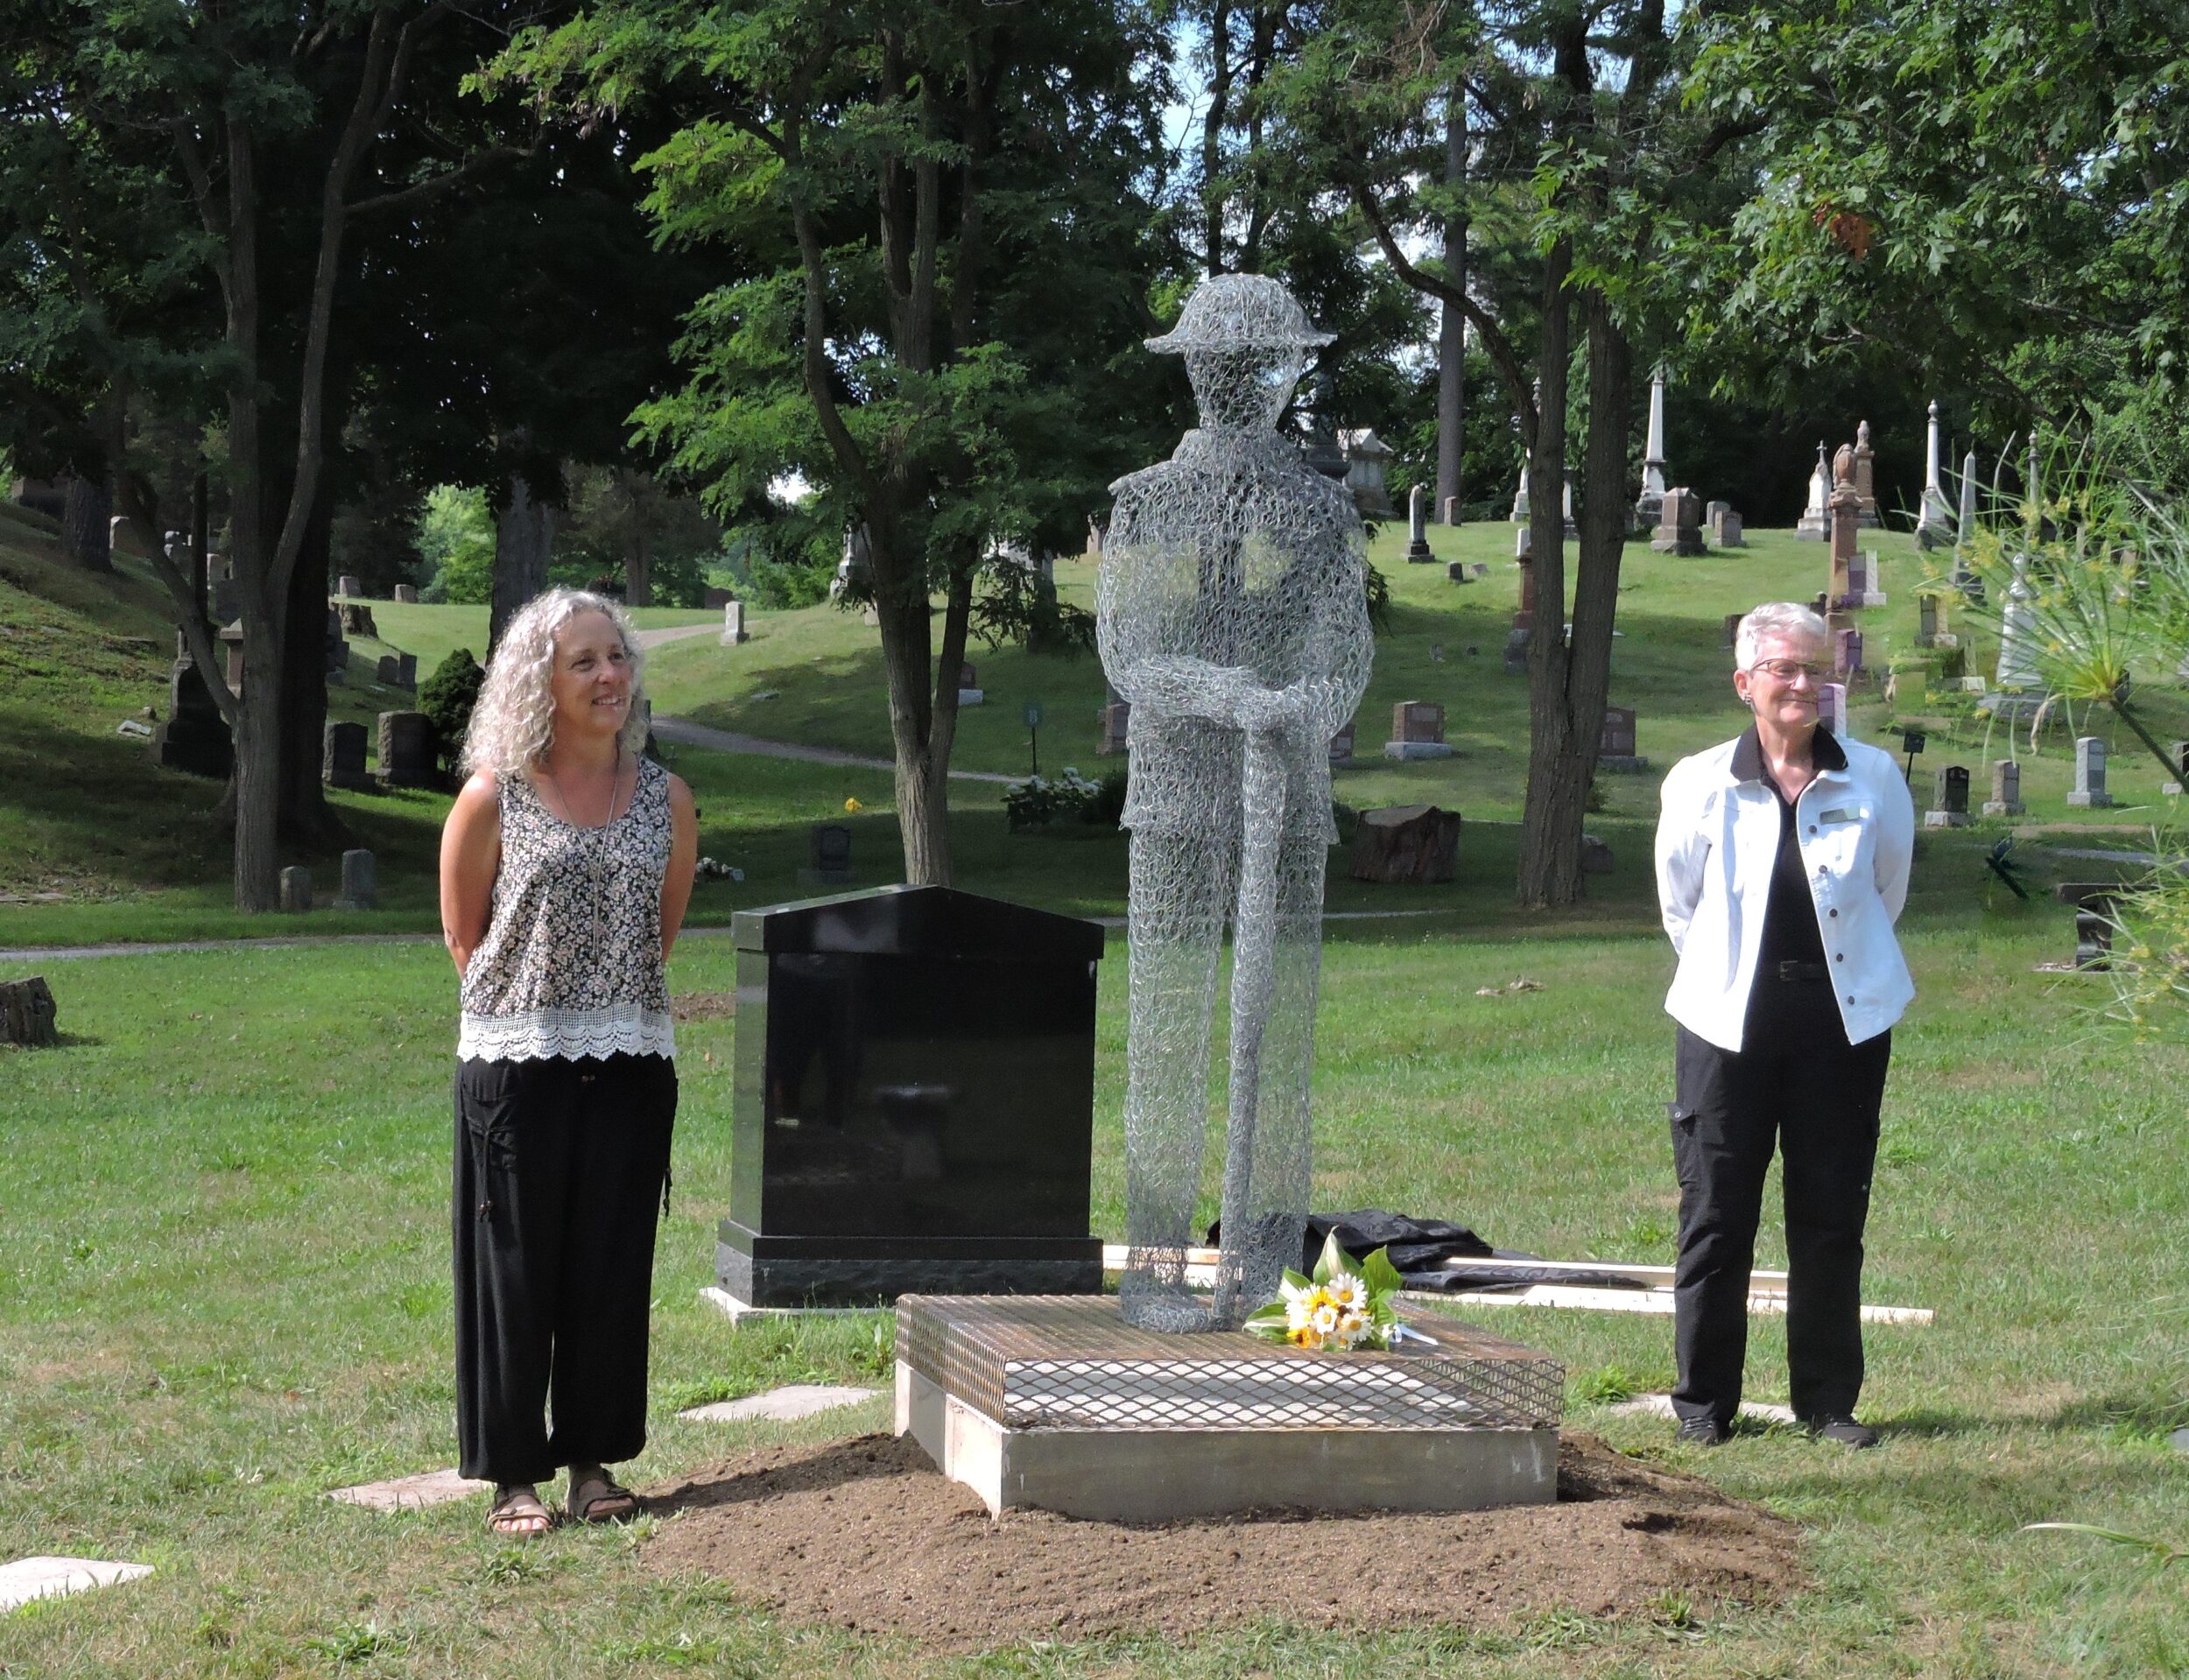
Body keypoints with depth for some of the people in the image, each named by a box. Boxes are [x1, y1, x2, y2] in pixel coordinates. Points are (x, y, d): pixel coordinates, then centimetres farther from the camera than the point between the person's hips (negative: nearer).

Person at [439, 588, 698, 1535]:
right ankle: (513, 1474, 10)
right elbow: (463, 933, 6)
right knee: (515, 1269, 2)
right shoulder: (493, 798, -3)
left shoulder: (666, 801, 5)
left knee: (613, 1268, 6)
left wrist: (608, 995, 12)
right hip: (514, 1064, -3)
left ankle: (594, 1458, 18)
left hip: (630, 1063, 3)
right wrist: (522, 1005, 5)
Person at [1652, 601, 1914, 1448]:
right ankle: (1703, 1401, 13)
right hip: (1731, 1024, -1)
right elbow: (1678, 899, 11)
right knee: (1717, 1216, 2)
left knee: (1832, 1217, 6)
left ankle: (1828, 1401, 16)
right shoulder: (1700, 783, -2)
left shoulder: (1873, 779, 1)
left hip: (1844, 1021, 1)